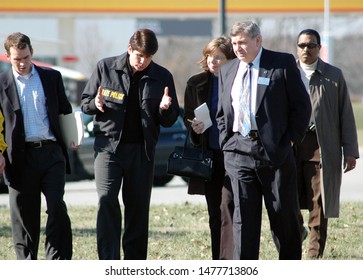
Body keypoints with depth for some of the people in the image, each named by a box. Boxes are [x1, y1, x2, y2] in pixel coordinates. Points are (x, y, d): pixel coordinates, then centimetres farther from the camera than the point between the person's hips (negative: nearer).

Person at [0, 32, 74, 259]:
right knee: (24, 215, 5)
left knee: (57, 207, -10)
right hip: (22, 157, 0)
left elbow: (65, 112, 16)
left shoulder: (52, 77, 9)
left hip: (51, 153, 0)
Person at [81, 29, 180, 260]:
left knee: (138, 206, 5)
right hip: (109, 144, -2)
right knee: (107, 200, -15)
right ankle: (109, 263, -16)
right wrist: (96, 104, -15)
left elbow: (169, 121, 8)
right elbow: (85, 103, 8)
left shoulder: (162, 76, 3)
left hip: (142, 149, 2)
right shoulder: (106, 68, 1)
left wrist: (165, 109, -15)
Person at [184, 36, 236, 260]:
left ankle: (229, 260, -21)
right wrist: (194, 126, -7)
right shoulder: (196, 83, 7)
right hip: (209, 155, 4)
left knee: (228, 206, -17)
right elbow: (188, 116, 15)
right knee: (215, 214, 9)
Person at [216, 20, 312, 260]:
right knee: (244, 215, -1)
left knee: (285, 213, 4)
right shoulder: (227, 71, 14)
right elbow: (222, 113, 21)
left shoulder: (283, 63, 0)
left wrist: (289, 140, -5)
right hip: (239, 152, 3)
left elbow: (302, 105, 0)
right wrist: (226, 142, 7)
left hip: (275, 150, -3)